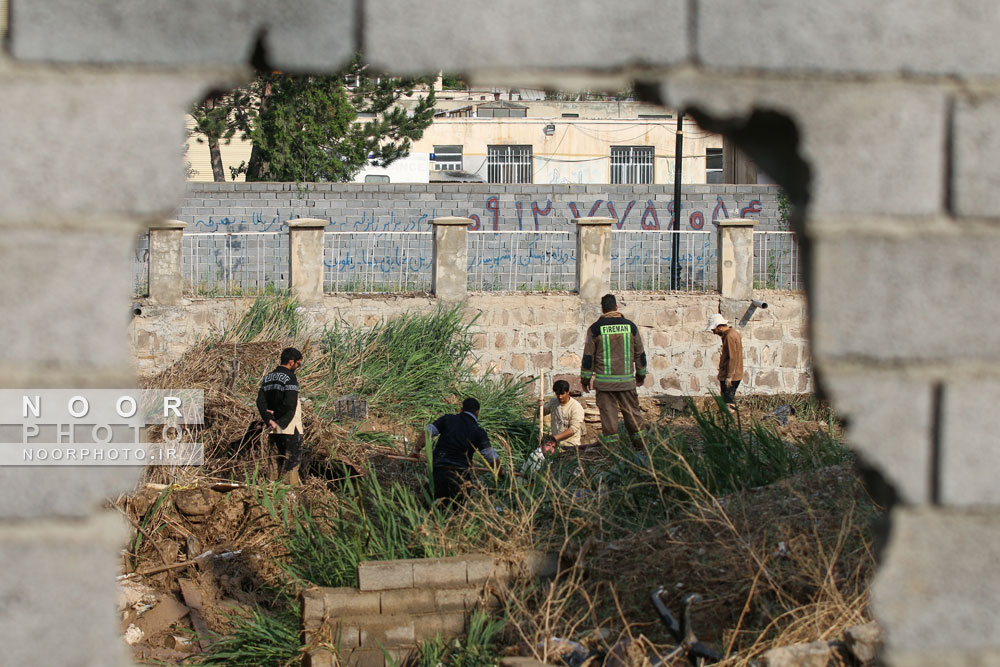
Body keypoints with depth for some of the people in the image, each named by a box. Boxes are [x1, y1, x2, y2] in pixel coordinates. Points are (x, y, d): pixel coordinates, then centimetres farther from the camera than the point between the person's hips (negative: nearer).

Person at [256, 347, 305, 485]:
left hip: (276, 429, 8)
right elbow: (290, 404, -21)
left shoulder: (268, 378, 13)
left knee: (283, 461, 15)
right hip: (290, 427, -8)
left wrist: (269, 420, -6)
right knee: (292, 461, -4)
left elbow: (260, 402, 4)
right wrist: (276, 414, -6)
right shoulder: (290, 377, -12)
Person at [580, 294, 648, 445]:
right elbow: (640, 353, 11)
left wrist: (585, 378, 9)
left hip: (604, 382, -2)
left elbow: (588, 356, -1)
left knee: (608, 413, 1)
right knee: (632, 411, 10)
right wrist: (641, 374, 24)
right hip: (627, 380, 2)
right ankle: (639, 440, 12)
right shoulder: (630, 326, 4)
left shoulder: (595, 329, -3)